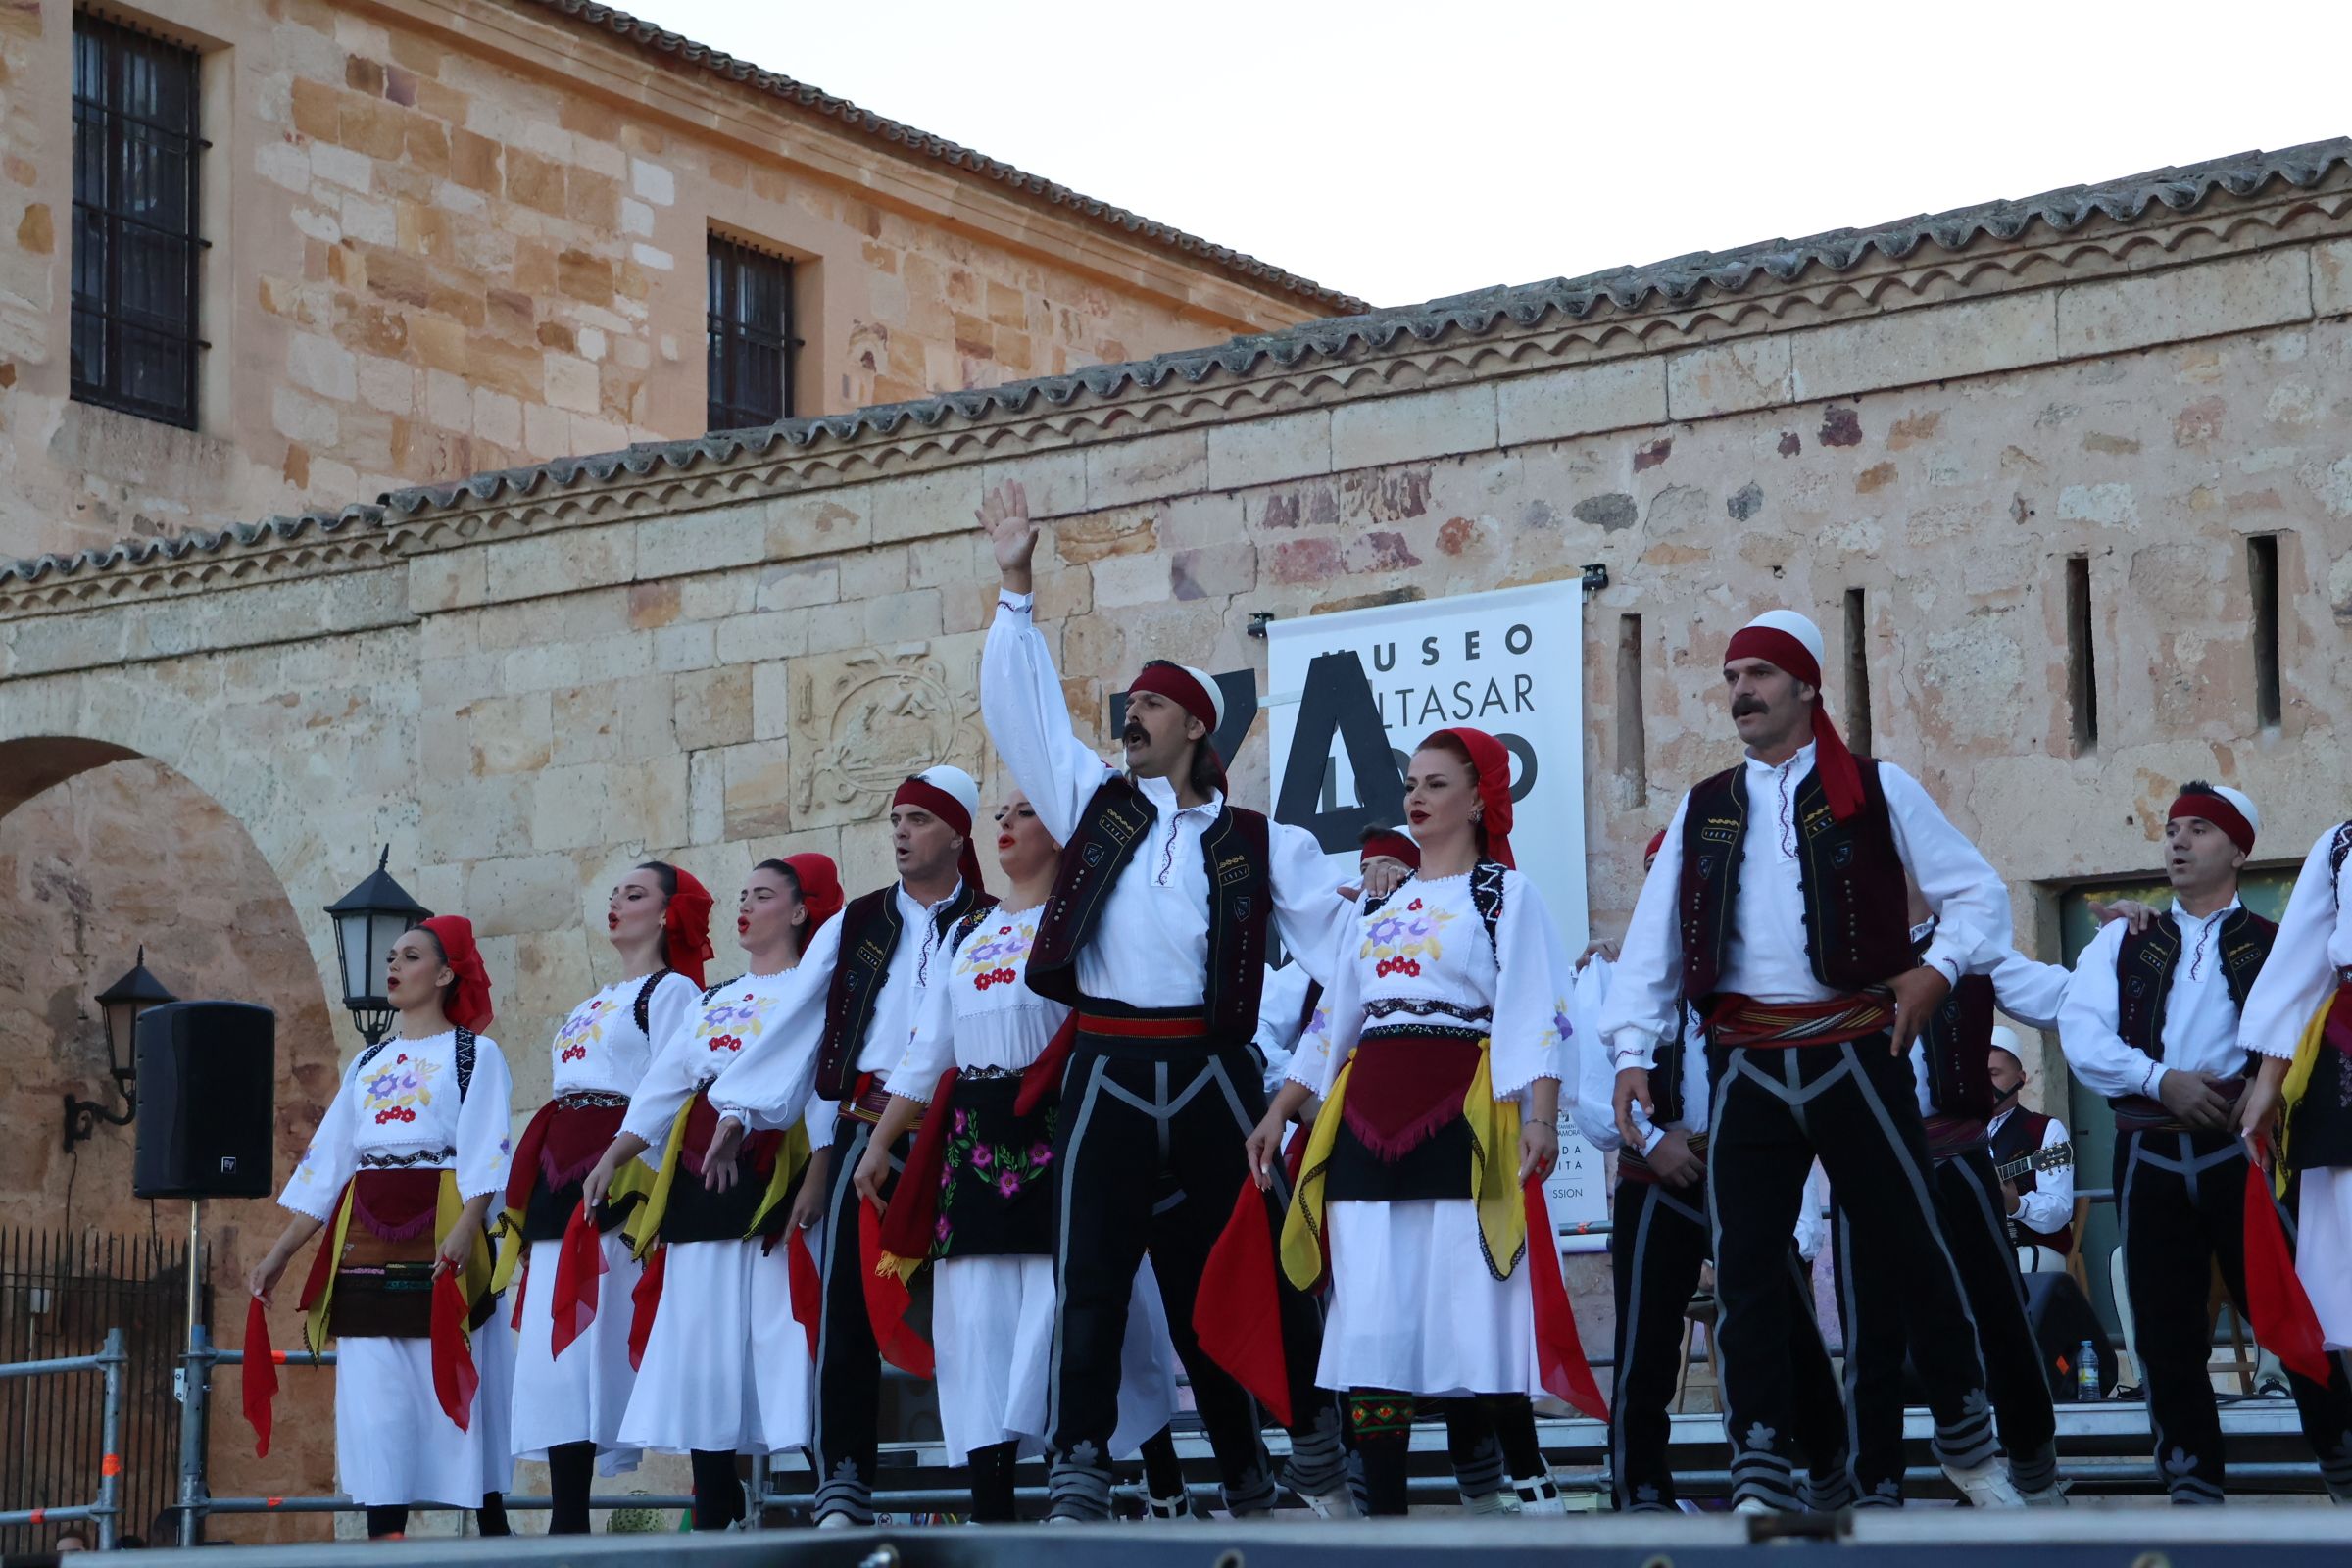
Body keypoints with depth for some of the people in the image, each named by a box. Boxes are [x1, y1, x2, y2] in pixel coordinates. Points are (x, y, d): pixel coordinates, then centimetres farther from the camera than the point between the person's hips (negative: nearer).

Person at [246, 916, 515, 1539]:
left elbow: (484, 1153, -9)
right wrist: (280, 1252, 11)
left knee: (452, 1385, -8)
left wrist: (466, 1229, -25)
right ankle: (383, 1539, 2)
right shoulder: (367, 1063, 21)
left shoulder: (474, 1054, 4)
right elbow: (326, 1161, 19)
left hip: (438, 1237, -6)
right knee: (374, 1395, 1)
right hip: (366, 1247, 6)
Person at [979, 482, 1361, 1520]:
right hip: (1108, 1075, 1)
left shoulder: (1259, 846, 9)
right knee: (1091, 1280, -5)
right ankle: (1080, 1477, -3)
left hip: (1211, 1076, -1)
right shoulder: (1095, 804, 13)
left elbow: (1338, 943, 6)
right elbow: (1021, 706, 12)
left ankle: (1313, 1450, 15)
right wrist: (1016, 589, 8)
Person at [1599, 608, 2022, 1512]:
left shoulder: (1875, 790, 5)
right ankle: (1761, 1478, 1)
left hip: (1854, 1056, -3)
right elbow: (1652, 941, 8)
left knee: (1911, 1249, 3)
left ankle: (1967, 1440, 21)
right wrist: (1632, 1051, -3)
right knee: (1746, 1268, -2)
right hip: (1750, 1069, 3)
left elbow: (1978, 893, 6)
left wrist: (1936, 970, -10)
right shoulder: (1703, 811, 13)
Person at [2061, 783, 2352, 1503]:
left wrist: (2258, 1091, -22)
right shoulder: (2123, 943, 15)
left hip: (2240, 1149, -2)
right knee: (2166, 1327, 3)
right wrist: (2162, 1080, -13)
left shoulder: (2273, 946, 9)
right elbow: (2081, 1035, 1)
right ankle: (2193, 1479, 12)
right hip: (2150, 1154, 2)